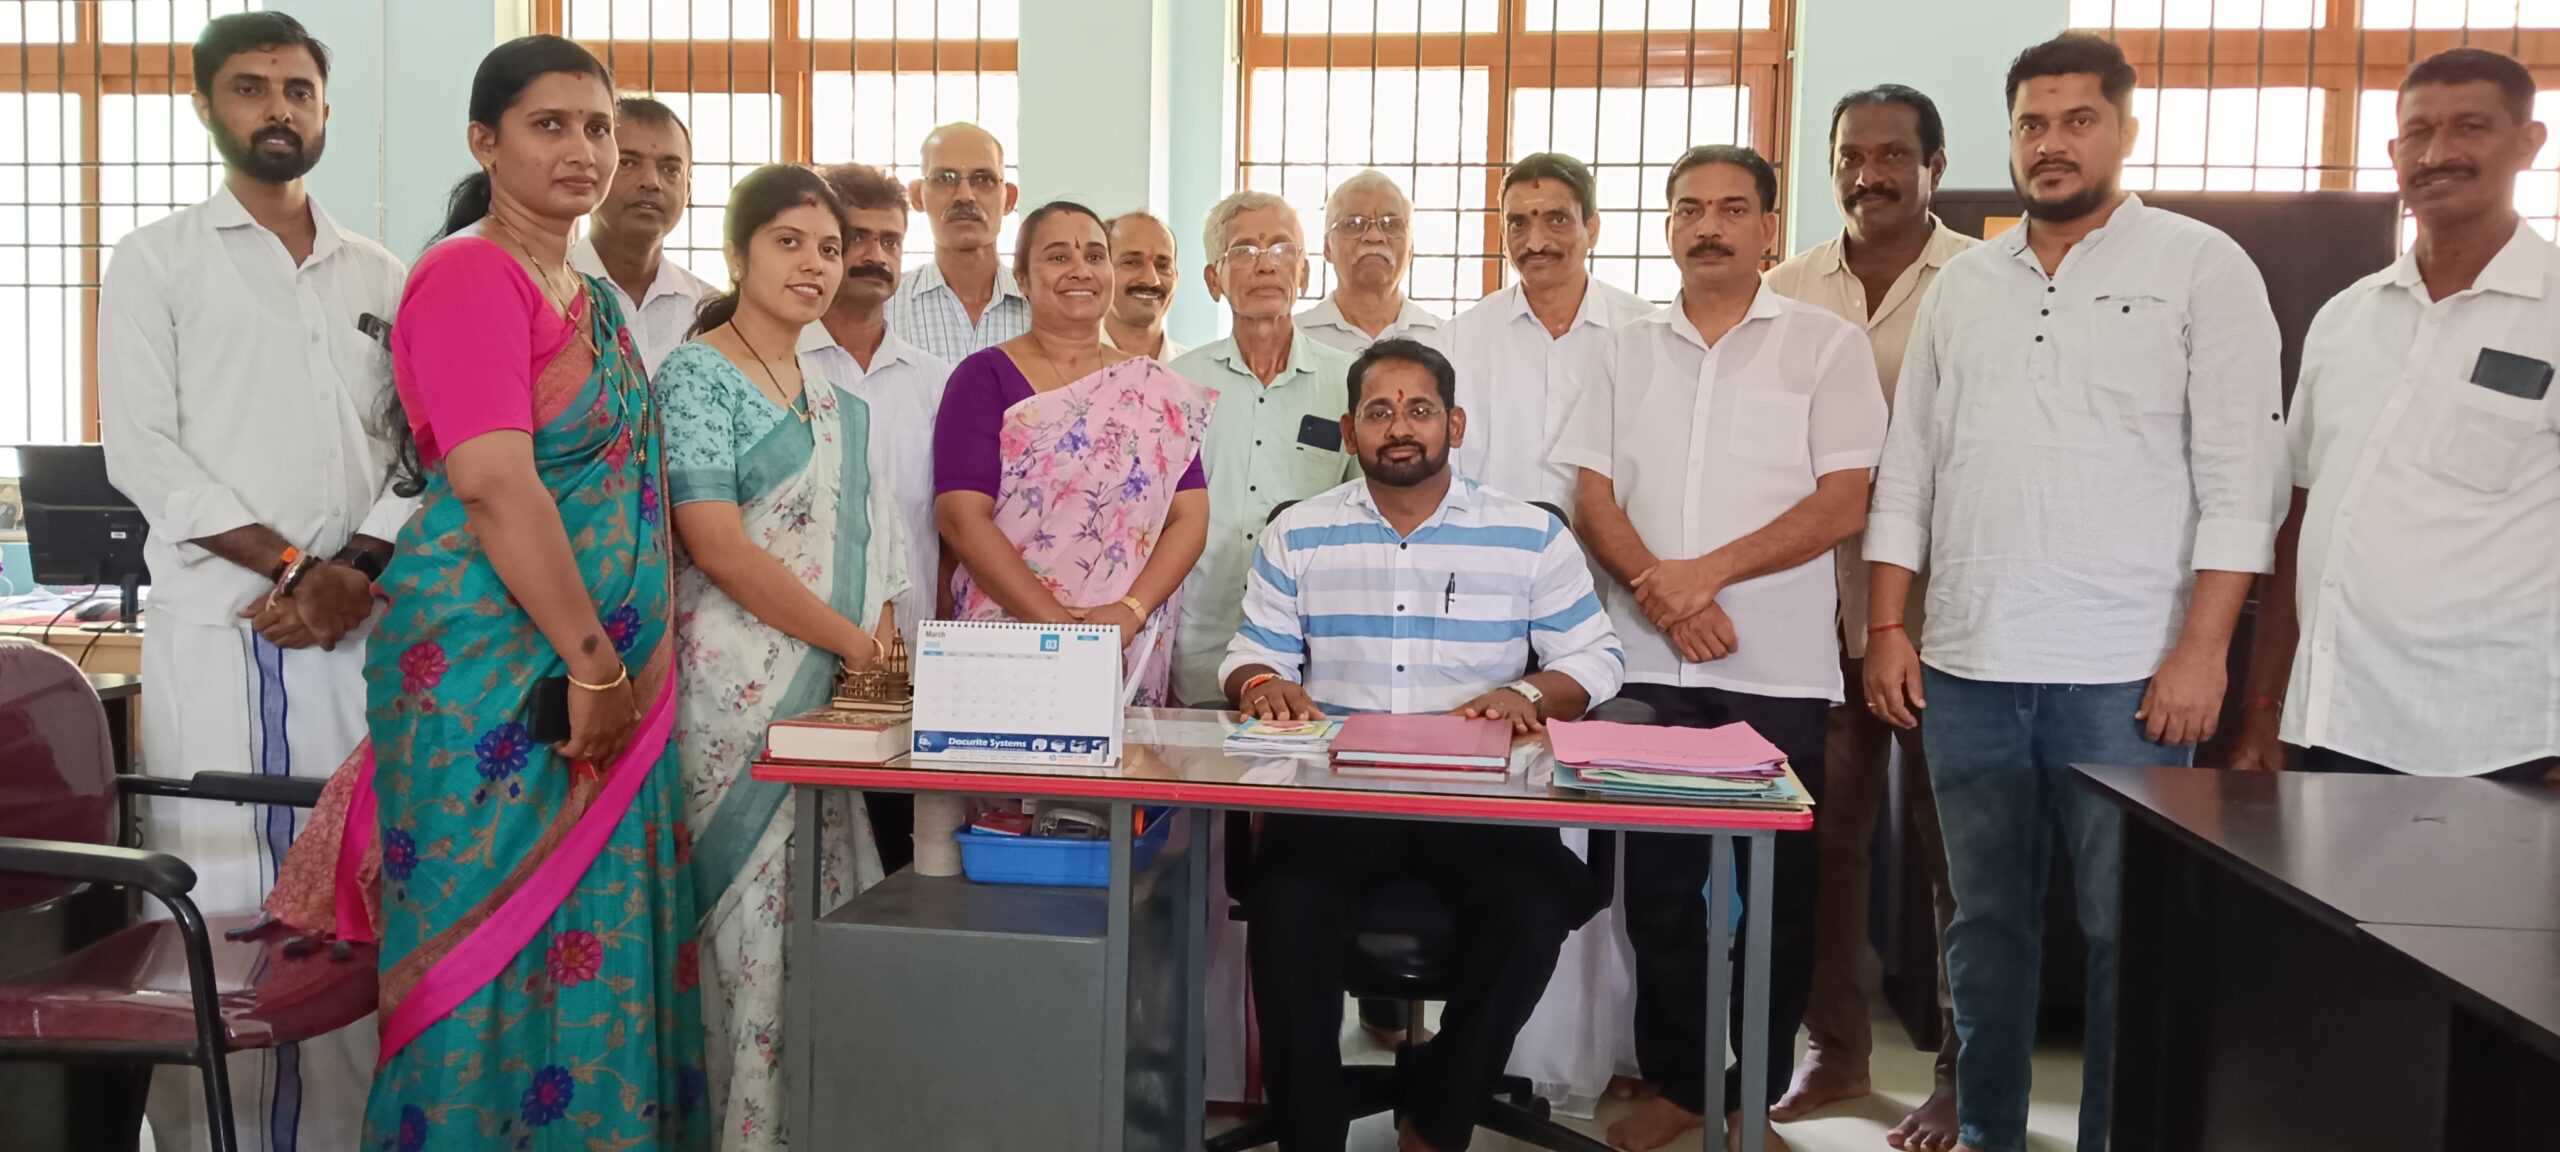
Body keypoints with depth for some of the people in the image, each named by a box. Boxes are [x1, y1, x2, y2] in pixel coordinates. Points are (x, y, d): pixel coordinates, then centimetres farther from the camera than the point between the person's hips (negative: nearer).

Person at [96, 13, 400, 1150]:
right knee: (220, 903, -4)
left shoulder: (380, 277, 16)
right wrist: (290, 563, -10)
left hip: (357, 623, 3)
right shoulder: (157, 261, 7)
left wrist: (355, 570, -6)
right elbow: (142, 450, -3)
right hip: (216, 627, -3)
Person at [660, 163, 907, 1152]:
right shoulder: (697, 376, -5)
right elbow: (716, 544, -15)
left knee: (826, 924, 8)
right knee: (761, 926, -5)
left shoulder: (836, 404, 18)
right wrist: (855, 644, -11)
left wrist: (882, 650, 2)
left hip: (836, 695, 7)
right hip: (741, 694, -7)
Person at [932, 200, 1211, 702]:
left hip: (1132, 655, 2)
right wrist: (1059, 624, -18)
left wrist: (1129, 612, -15)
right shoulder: (985, 378, 1)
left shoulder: (1158, 391, 10)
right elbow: (962, 517, -9)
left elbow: (1190, 515, 2)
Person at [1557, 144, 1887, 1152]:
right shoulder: (1630, 352, 12)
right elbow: (1593, 499, 6)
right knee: (1658, 882, 6)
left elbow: (1843, 503, -6)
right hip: (1648, 665, 3)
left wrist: (1706, 572, -14)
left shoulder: (1826, 345, 2)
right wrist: (1663, 596, -10)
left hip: (1778, 670, -2)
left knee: (1775, 894, 4)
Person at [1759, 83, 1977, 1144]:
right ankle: (1833, 1047, 25)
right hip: (1819, 605, 3)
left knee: (1954, 845, 5)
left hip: (1941, 607, -3)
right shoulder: (1789, 290, 8)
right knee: (1825, 835, 10)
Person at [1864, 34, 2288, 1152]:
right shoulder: (1963, 283, 13)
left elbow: (2240, 474, -5)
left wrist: (2200, 650, -12)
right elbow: (1909, 465, 13)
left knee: (2126, 932, 2)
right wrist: (1887, 627, 6)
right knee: (1985, 921, 13)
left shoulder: (2201, 267, 0)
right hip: (1967, 668, 4)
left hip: (2124, 675, -4)